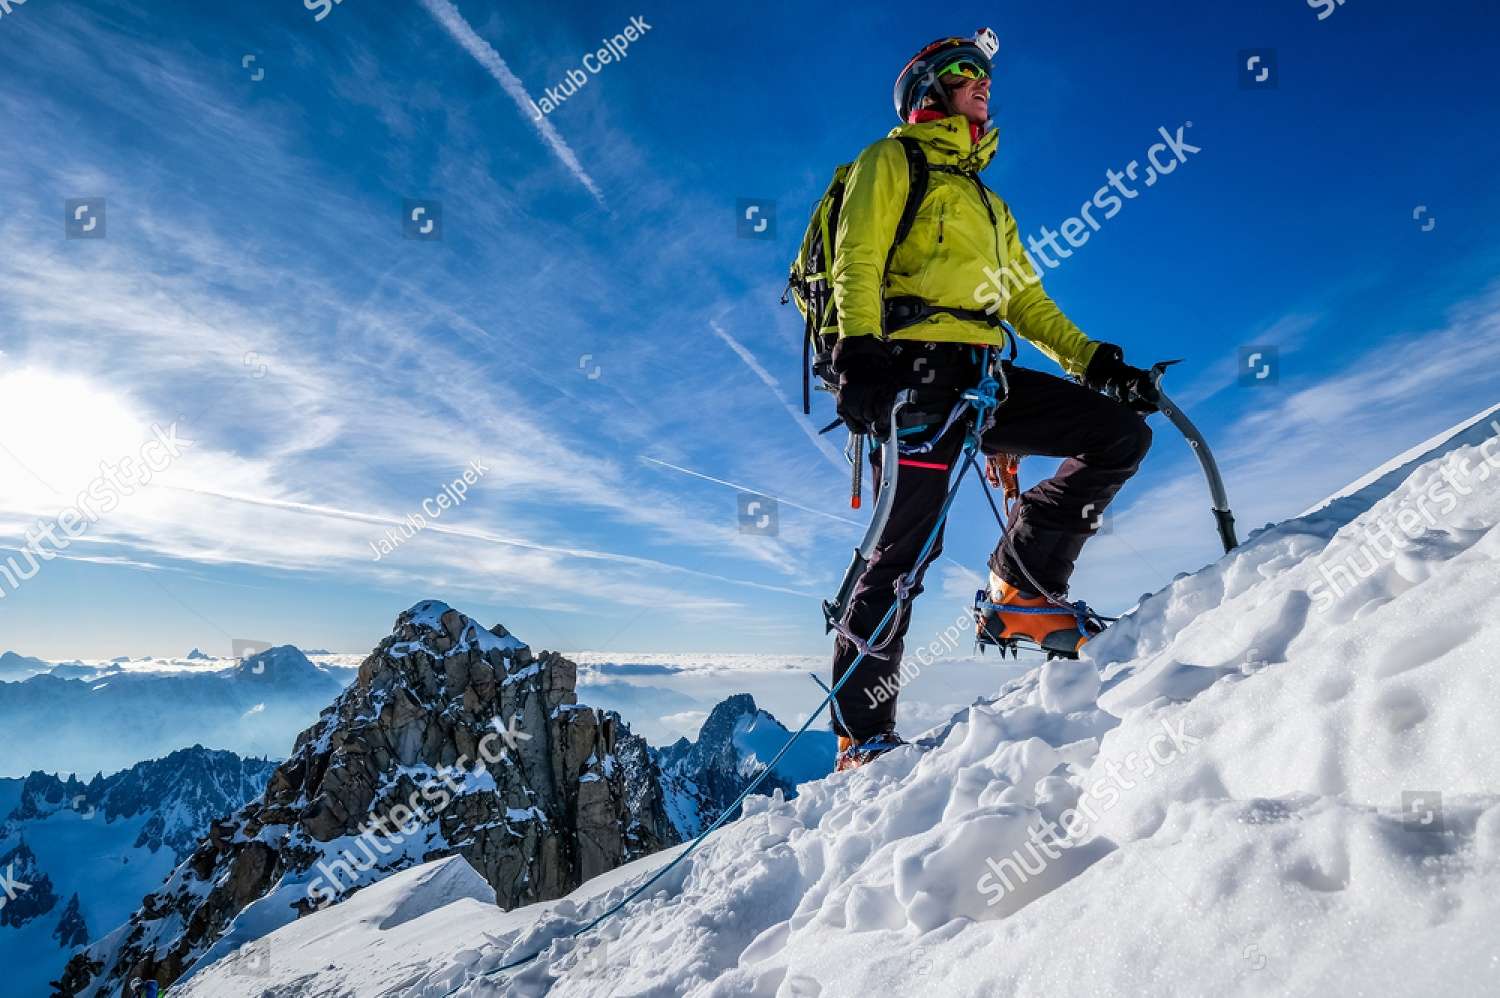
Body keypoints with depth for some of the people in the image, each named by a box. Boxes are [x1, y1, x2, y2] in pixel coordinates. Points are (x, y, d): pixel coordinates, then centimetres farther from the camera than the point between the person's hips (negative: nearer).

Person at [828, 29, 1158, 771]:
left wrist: (1093, 359, 16)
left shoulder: (987, 200, 34)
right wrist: (858, 352, -20)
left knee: (1122, 432, -4)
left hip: (984, 378, 7)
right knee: (909, 546, -14)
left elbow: (1027, 301, 28)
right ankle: (862, 736, -6)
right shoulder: (892, 160, 13)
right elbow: (857, 261, -4)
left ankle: (1023, 593, -2)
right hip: (918, 370, -7)